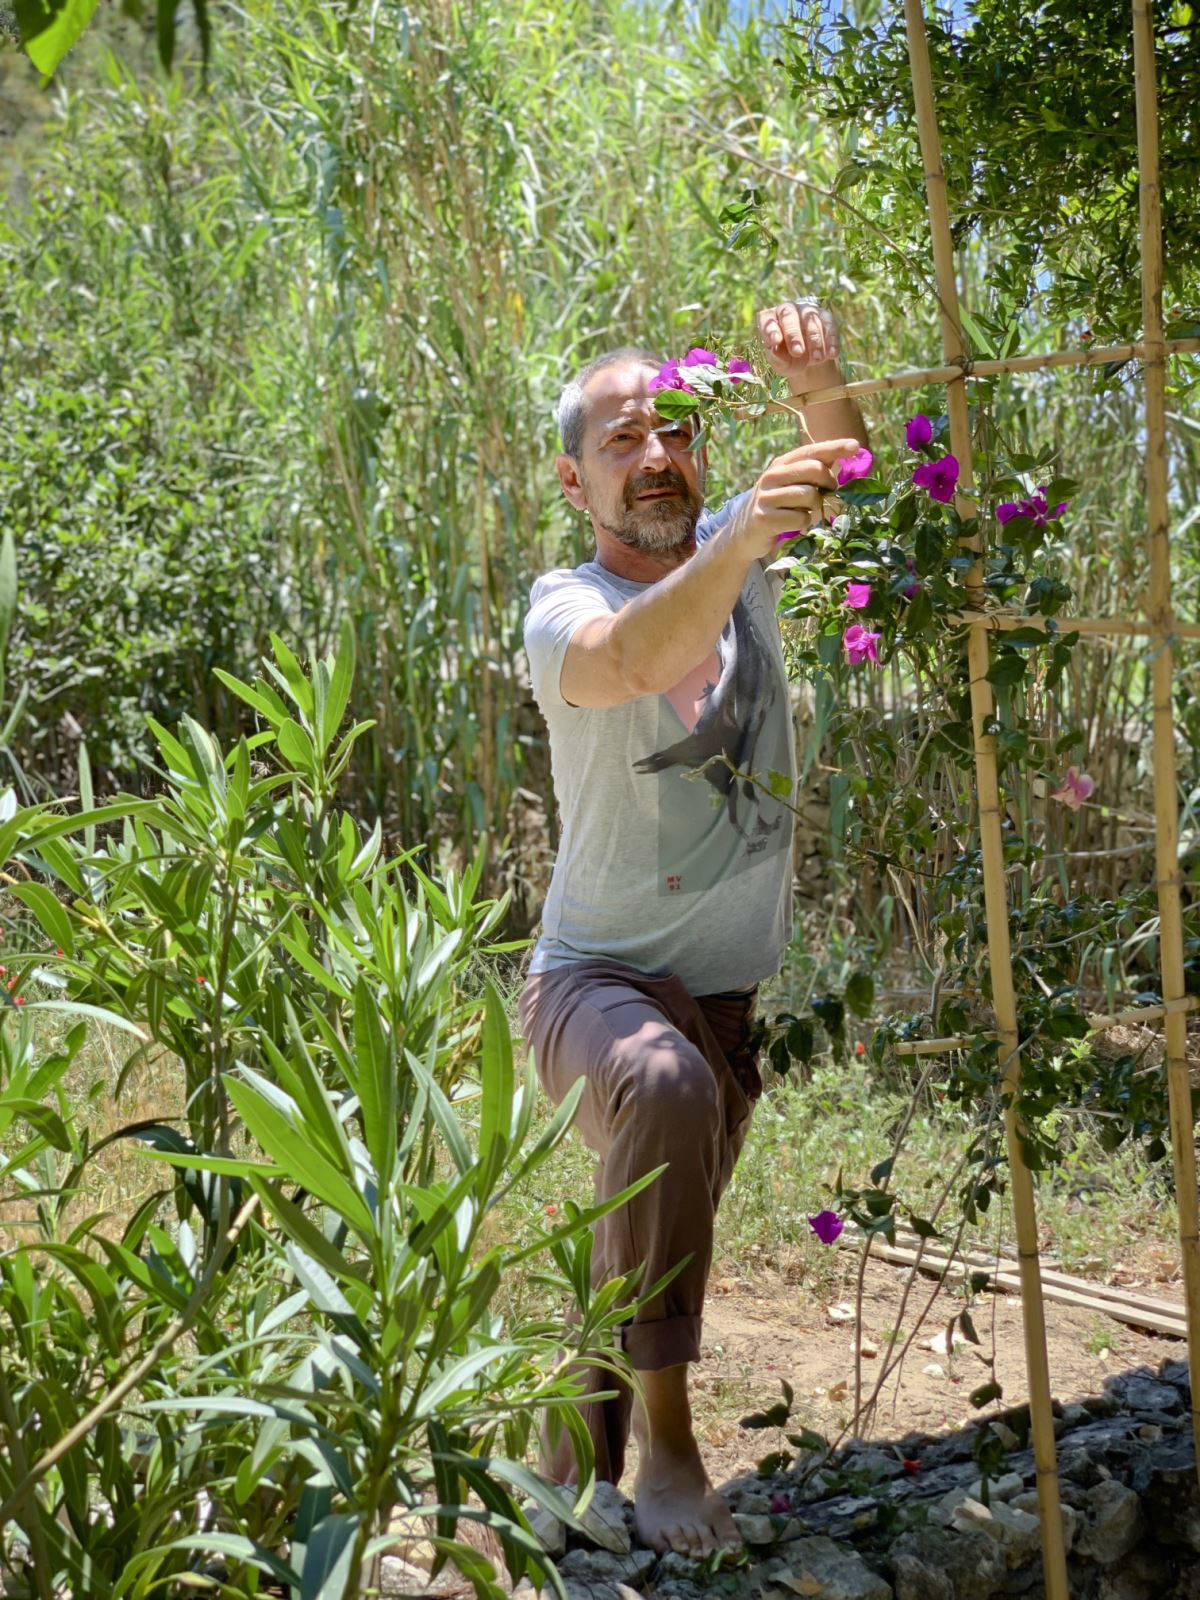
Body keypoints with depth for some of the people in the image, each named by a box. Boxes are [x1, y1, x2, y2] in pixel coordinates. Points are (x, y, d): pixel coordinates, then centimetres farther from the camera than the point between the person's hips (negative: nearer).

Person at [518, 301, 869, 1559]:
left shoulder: (734, 557, 1)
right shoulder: (563, 609, -17)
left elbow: (845, 470, -7)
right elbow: (632, 660, -40)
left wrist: (820, 385, -30)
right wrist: (744, 536, -58)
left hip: (732, 989, 6)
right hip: (599, 978, -6)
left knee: (650, 1250, 14)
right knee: (665, 1087, -38)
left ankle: (577, 1474, 36)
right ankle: (664, 1437, -27)